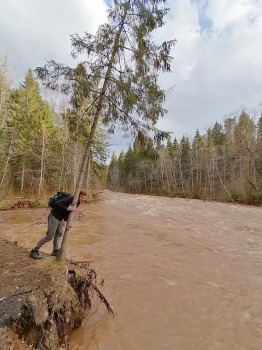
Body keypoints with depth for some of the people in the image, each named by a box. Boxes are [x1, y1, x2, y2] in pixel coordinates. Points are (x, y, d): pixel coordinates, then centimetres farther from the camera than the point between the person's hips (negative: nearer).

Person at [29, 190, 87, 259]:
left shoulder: (78, 203, 1)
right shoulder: (70, 199, -27)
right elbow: (58, 204, -32)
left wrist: (64, 220, 12)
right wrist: (67, 208, -40)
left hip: (61, 218, 9)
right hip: (54, 216, -9)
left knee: (59, 234, 17)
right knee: (49, 236, -4)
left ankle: (55, 251, 32)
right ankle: (34, 251, 10)